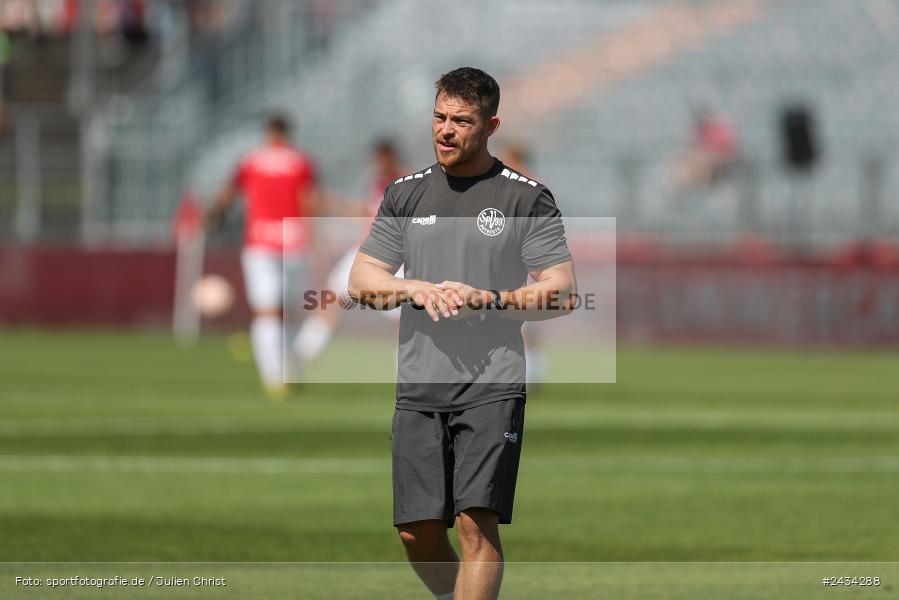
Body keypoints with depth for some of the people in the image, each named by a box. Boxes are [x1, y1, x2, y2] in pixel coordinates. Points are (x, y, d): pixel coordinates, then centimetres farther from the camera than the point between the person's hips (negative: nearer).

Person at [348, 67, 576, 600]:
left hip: (493, 387, -4)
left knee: (477, 522, -14)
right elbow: (361, 281, 12)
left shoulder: (528, 198, 2)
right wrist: (417, 289, -7)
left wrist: (485, 299, -15)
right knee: (417, 532, 2)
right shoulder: (406, 194, 14)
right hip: (419, 389, 4)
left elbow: (562, 293, -3)